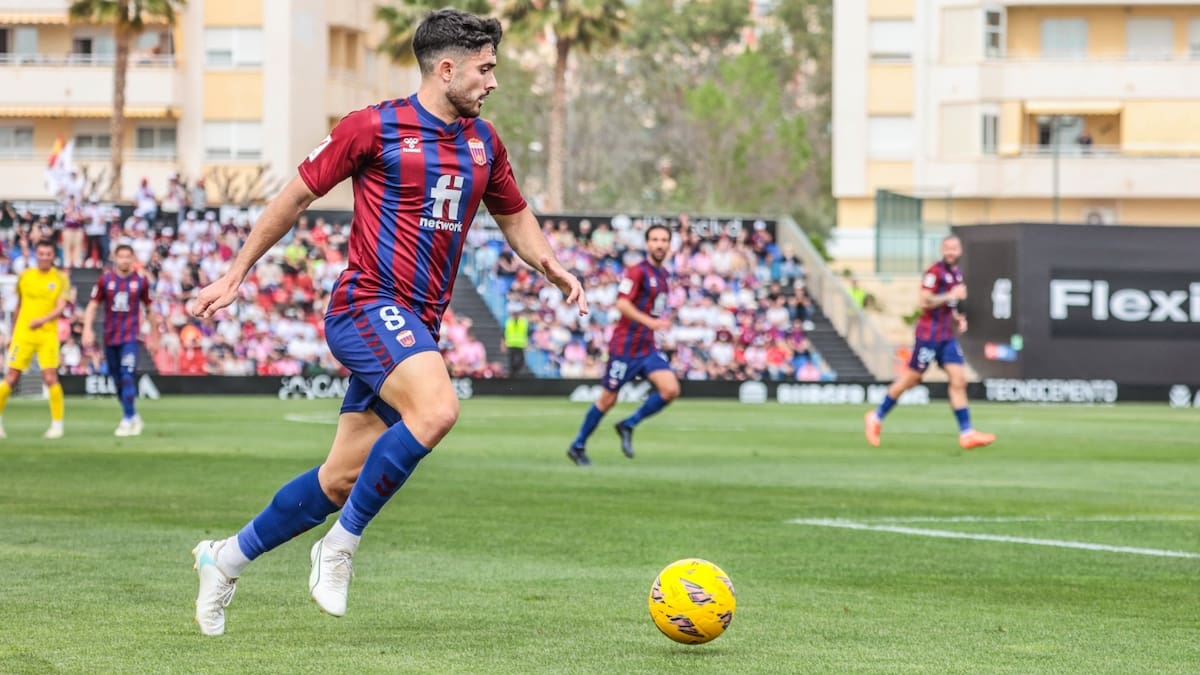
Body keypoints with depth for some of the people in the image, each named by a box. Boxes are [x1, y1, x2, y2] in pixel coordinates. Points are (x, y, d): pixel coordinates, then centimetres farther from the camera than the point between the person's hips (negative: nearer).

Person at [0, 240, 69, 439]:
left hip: (48, 334, -2)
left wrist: (43, 320, -28)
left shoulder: (60, 279, 0)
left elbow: (60, 308, -10)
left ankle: (57, 423, 0)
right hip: (23, 333, 2)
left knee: (50, 377, -9)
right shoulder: (24, 276, 7)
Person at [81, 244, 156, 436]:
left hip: (131, 336, -3)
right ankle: (133, 415, 23)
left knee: (127, 375, -17)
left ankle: (127, 419, -16)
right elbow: (92, 306, 6)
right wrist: (88, 329, -8)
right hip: (110, 336, 3)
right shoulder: (105, 279, 3)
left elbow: (149, 308, 13)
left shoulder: (140, 281, 1)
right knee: (117, 379, 8)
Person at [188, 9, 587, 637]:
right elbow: (297, 196, 2)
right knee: (436, 408, -31)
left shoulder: (483, 143, 13)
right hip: (368, 304, -7)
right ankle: (341, 543, -16)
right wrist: (233, 276, 5)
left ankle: (227, 557, 23)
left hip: (417, 325, 7)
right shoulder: (374, 127, -6)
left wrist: (550, 266, 6)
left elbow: (514, 215, 28)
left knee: (344, 478, 5)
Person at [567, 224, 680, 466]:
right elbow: (622, 304, -25)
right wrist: (650, 322, -33)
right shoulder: (637, 272, -13)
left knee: (670, 389, -12)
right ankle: (578, 446, 19)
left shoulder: (663, 275, 12)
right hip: (625, 347, -7)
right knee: (608, 399, 1)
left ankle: (628, 425, 6)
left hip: (648, 348, 7)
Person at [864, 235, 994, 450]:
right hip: (929, 334, -7)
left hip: (947, 336, 7)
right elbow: (925, 302, -22)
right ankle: (876, 417, 18)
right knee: (912, 378, 1)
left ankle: (966, 433, -7)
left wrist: (958, 318, 12)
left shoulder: (957, 273, 15)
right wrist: (951, 296, -21)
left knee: (959, 381, -4)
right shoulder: (935, 272, -13)